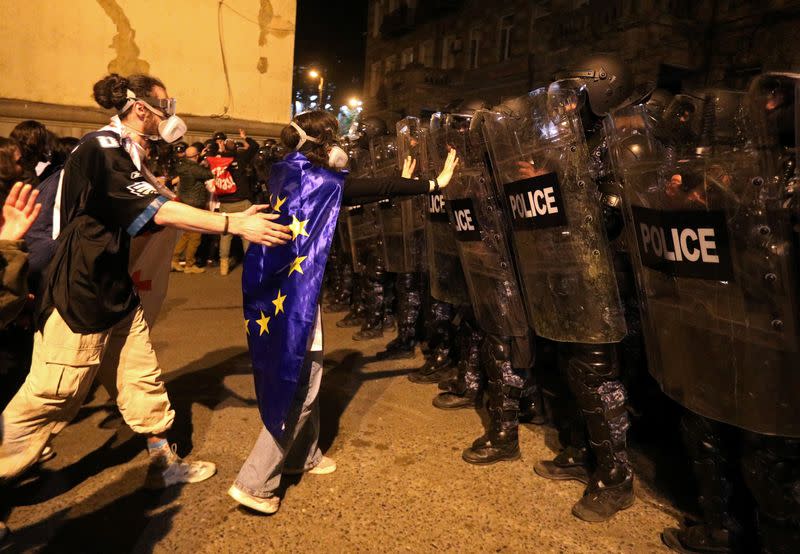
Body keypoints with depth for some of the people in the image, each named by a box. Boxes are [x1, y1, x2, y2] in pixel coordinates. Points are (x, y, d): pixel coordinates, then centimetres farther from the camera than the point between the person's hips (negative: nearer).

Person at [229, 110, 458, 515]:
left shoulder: (291, 175, 12)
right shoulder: (315, 178, -13)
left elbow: (353, 194, 18)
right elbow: (372, 188, -13)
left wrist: (402, 184, 22)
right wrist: (433, 183, -4)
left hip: (280, 288, 10)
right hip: (293, 292, -10)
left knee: (303, 376, 20)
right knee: (298, 384, -1)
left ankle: (302, 455, 36)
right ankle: (254, 482, 6)